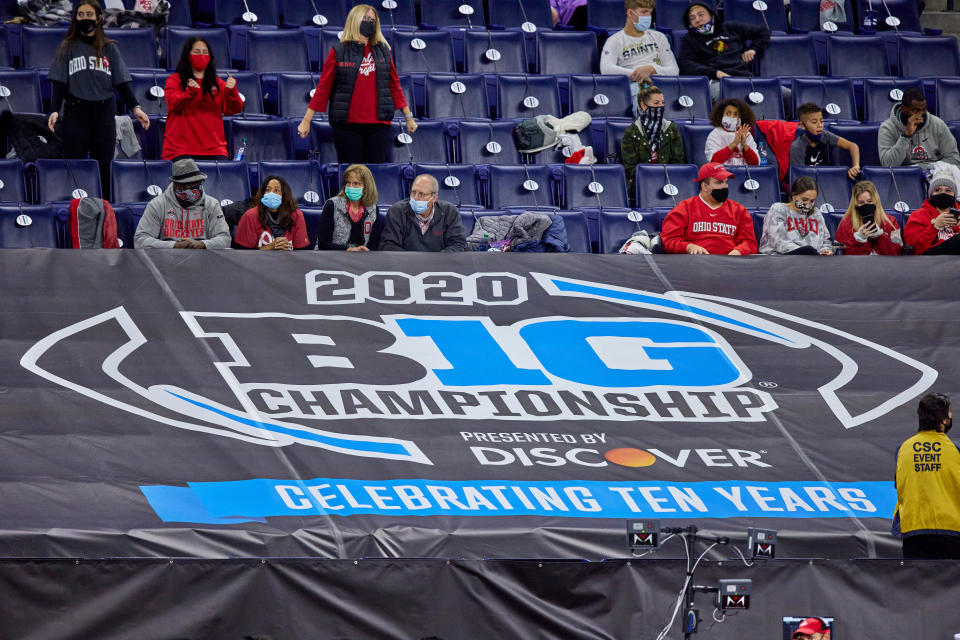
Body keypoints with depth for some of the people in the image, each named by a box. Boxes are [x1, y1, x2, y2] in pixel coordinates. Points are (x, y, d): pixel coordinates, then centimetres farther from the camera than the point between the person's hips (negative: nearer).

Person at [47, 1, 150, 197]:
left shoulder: (110, 48, 11)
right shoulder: (67, 47, 7)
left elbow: (121, 83, 8)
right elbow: (59, 83, 1)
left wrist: (135, 108, -5)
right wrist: (54, 111, -13)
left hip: (104, 113, 1)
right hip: (76, 113, -1)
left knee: (103, 166, 1)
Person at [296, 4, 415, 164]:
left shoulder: (383, 52, 12)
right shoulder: (339, 52, 2)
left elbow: (394, 85, 17)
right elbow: (323, 88, 2)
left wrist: (408, 116, 16)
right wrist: (306, 120, -3)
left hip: (378, 126, 3)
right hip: (348, 126, -3)